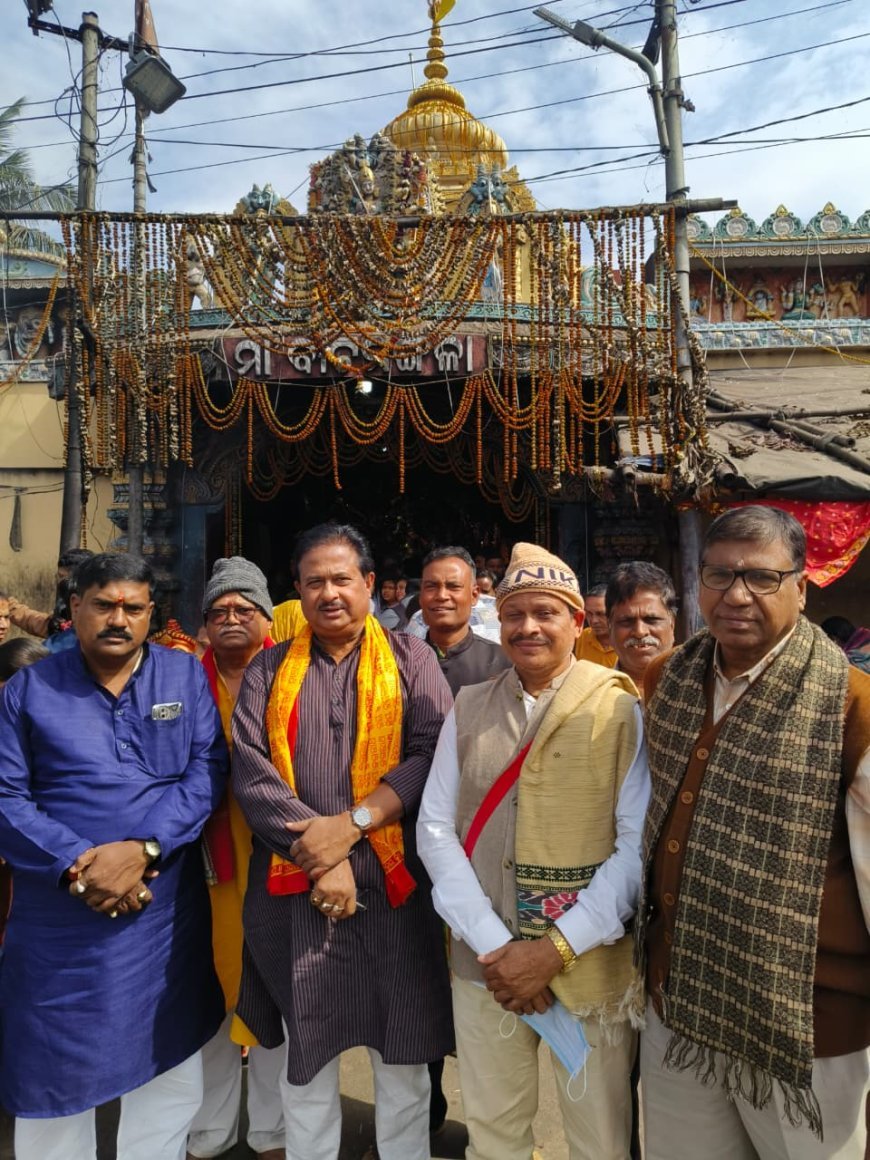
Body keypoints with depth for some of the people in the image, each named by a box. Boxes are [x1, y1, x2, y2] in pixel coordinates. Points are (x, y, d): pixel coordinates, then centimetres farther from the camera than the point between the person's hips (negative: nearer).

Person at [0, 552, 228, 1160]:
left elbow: (206, 771, -6)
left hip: (168, 910, 1)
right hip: (60, 920, 0)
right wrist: (78, 866, -16)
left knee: (168, 1062, 16)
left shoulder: (186, 675, 1)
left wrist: (141, 848, -18)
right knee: (54, 1071, 14)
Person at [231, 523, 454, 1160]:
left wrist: (351, 825, -18)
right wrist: (319, 858, -13)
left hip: (393, 885, -1)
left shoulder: (411, 659, 2)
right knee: (306, 1054, 15)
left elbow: (434, 754, -9)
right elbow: (251, 773, -4)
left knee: (403, 1050, 12)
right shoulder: (268, 670, 6)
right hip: (295, 888, 1)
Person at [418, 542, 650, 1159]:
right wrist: (493, 944, -10)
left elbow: (639, 845, -11)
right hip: (484, 965, 3)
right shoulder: (469, 707, 2)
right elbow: (435, 827, 0)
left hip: (593, 966, -2)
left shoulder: (622, 709, -7)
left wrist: (557, 949, -15)